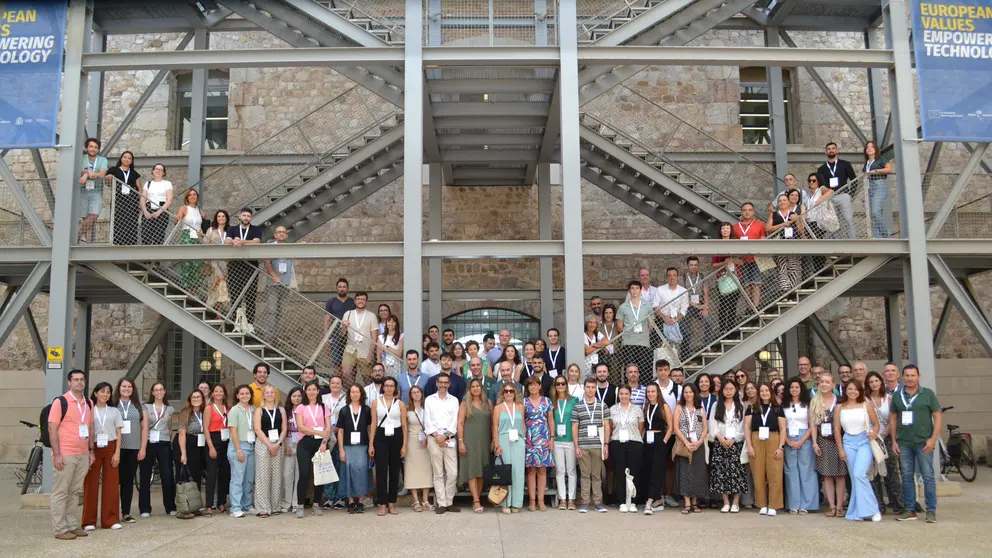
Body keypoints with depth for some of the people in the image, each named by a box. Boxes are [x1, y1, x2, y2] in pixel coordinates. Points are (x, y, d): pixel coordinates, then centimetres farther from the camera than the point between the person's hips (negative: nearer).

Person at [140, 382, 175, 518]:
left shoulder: (170, 409, 12)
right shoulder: (146, 407, 6)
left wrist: (171, 441, 10)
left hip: (164, 444, 1)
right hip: (149, 443, -1)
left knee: (167, 476, -3)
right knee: (145, 476, 1)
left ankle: (170, 507, 6)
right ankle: (145, 509, 8)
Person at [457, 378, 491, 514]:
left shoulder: (488, 403, 10)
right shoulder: (465, 404, 3)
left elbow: (492, 423, 10)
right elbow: (460, 423, -1)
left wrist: (493, 441, 4)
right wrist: (460, 442, -9)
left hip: (484, 441, 3)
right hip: (470, 441, -3)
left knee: (482, 471, 3)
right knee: (472, 469, -9)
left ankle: (476, 499, 11)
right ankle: (476, 501, -12)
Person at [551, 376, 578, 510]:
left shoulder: (573, 401, 2)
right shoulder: (552, 402, 7)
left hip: (570, 439, -2)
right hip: (557, 440, 2)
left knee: (571, 470, 2)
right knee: (560, 470, 4)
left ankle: (571, 499, 8)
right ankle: (562, 499, 9)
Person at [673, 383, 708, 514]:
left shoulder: (700, 409, 12)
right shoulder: (679, 408, 5)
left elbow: (705, 429, 7)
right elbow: (676, 428, -3)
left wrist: (699, 442, -9)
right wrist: (686, 443, -12)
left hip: (698, 445, 2)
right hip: (684, 444, -2)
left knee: (697, 473, 1)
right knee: (685, 472, -6)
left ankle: (695, 503, 8)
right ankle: (687, 504, -6)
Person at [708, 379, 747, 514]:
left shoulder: (741, 406, 8)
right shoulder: (716, 406, 14)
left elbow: (743, 426, 1)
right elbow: (712, 423, 5)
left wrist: (733, 439, -9)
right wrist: (720, 437, -8)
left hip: (736, 443, -2)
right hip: (719, 443, 2)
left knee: (736, 471, -7)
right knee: (721, 471, -3)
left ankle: (736, 502, 0)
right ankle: (726, 502, 3)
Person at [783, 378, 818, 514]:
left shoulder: (807, 405, 3)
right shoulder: (784, 405, 7)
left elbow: (811, 425, 0)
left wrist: (801, 441, -10)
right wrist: (788, 441, -7)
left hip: (804, 440, -1)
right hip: (788, 441, 1)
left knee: (805, 471, -1)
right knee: (791, 472, 2)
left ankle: (805, 505, 4)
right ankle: (793, 505, 5)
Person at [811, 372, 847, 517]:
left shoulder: (839, 401, 0)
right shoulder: (814, 401, 6)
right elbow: (813, 423, 4)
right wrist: (815, 443, -1)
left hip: (838, 440, -2)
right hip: (823, 441, 2)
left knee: (839, 475, 1)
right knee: (827, 475, 4)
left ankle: (839, 506, 6)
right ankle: (831, 506, 9)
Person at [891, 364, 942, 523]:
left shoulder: (928, 394, 0)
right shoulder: (897, 396, 8)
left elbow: (938, 417, -1)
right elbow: (893, 419, 12)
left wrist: (933, 439, -9)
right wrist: (894, 441, 6)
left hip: (923, 442, -3)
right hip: (903, 443, 3)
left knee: (928, 476, -2)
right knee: (907, 477, 7)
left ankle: (931, 510, 5)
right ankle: (909, 510, 14)